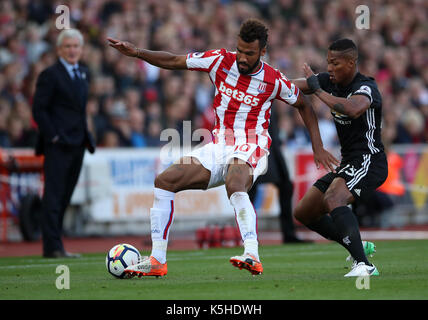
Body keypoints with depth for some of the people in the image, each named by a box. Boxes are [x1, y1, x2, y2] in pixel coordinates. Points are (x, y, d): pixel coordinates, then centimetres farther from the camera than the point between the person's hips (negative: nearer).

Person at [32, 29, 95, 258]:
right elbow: (39, 110, -10)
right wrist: (53, 136, -15)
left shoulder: (83, 73, 15)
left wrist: (85, 135, 15)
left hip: (77, 144, 7)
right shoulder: (50, 75, -8)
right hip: (57, 145, -7)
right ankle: (52, 247, -8)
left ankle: (54, 244, 13)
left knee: (65, 196, 9)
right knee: (54, 195, -8)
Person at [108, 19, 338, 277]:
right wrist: (136, 52, -4)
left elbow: (303, 105, 10)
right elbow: (174, 62, 7)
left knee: (234, 185, -39)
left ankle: (253, 257, -50)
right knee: (163, 182, -5)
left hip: (250, 148, -5)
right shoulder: (221, 61, -1)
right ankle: (157, 261, -2)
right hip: (219, 147, 5)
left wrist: (318, 147, 7)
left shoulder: (274, 80, -6)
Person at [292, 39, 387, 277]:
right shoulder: (330, 81, 7)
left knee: (333, 199, -35)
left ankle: (363, 265, -40)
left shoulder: (366, 87, -18)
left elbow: (352, 109, -41)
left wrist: (318, 90, -32)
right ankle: (359, 247, 22)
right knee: (303, 213, 12)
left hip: (368, 160, -10)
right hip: (348, 164, 10)